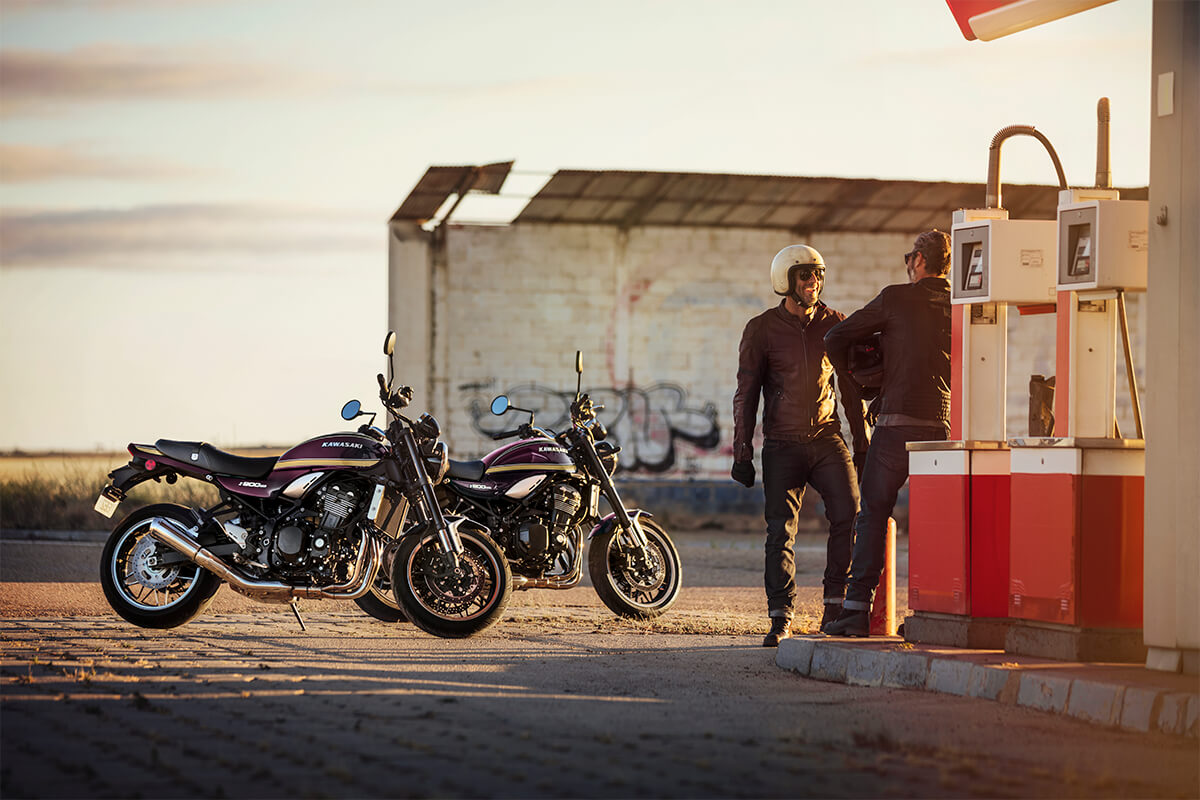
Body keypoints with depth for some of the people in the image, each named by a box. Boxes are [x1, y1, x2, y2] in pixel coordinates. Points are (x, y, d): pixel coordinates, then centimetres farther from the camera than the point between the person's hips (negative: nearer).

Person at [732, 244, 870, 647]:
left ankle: (835, 606, -4)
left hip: (827, 438, 2)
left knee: (849, 513, -14)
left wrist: (862, 444, 13)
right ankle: (781, 619, 2)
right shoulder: (762, 329, 0)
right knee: (781, 531, -5)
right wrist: (742, 454, -2)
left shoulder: (834, 324, 8)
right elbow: (746, 394, 2)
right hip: (782, 444, -2)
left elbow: (850, 388, 15)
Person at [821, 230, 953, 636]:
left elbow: (835, 338, 1)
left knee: (873, 514, 3)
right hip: (944, 424, 4)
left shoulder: (896, 299, -2)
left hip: (897, 423, -4)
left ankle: (857, 608, -2)